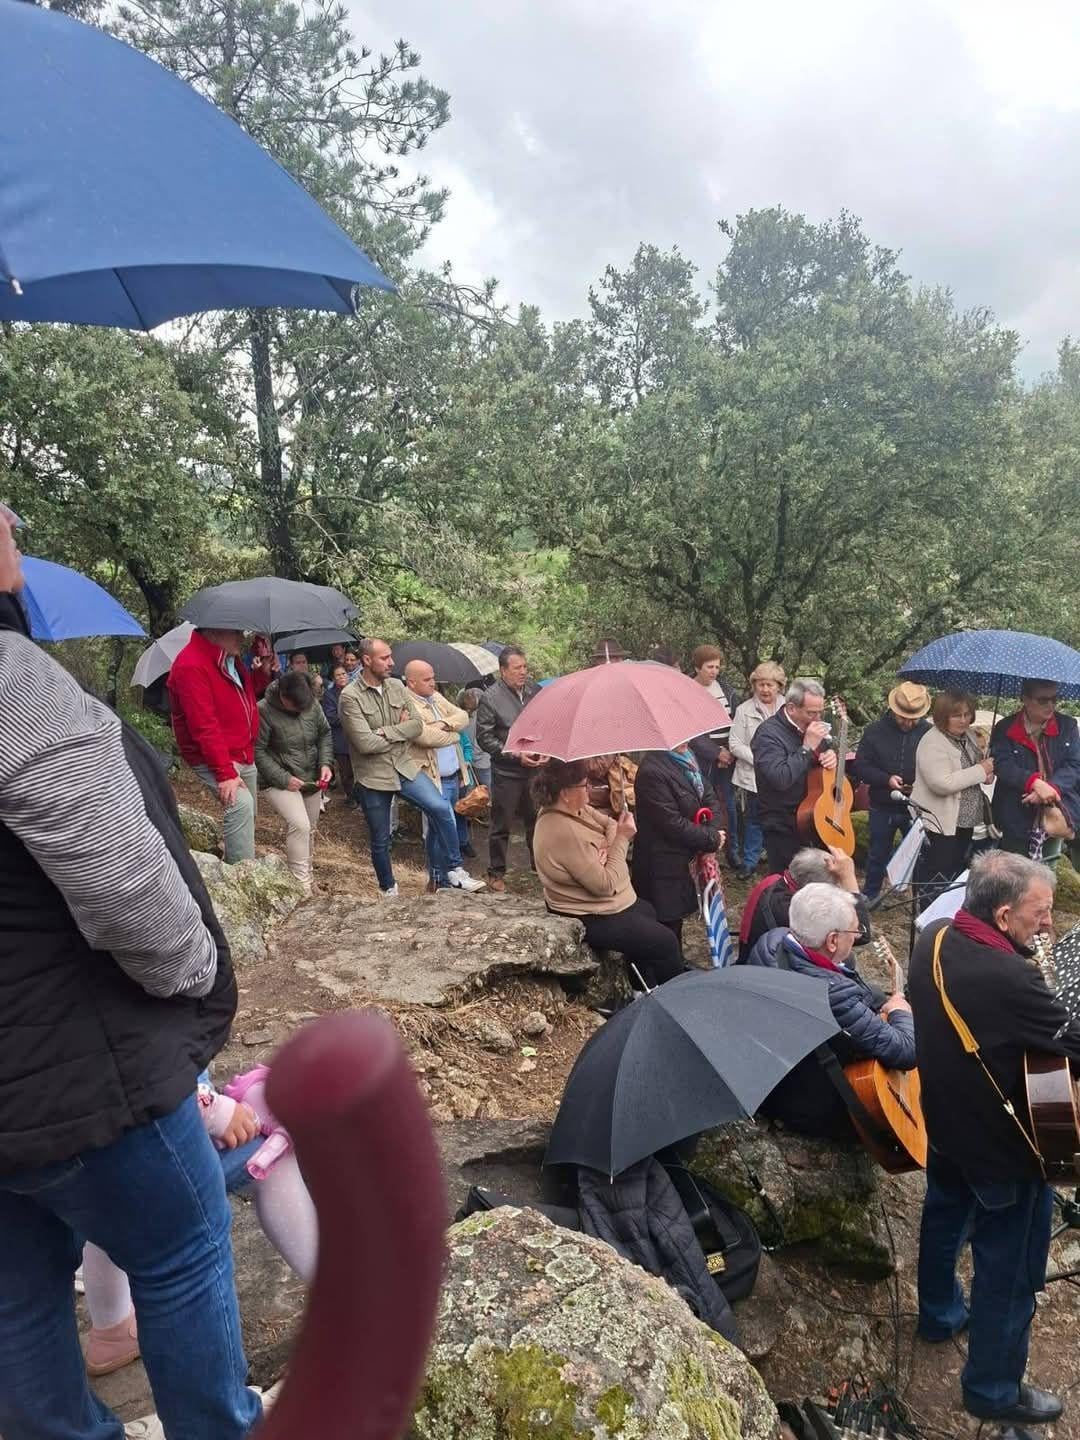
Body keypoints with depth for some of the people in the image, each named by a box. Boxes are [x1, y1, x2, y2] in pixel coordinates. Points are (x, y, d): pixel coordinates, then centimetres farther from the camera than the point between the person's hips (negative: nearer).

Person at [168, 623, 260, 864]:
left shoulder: (231, 658, 8)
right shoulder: (191, 665, -21)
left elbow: (245, 696, 23)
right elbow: (204, 727, -25)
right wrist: (225, 773, -27)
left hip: (245, 755, 10)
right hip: (213, 759, -10)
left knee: (249, 813, 13)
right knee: (240, 804, -27)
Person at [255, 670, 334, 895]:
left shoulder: (312, 704, -7)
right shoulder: (264, 711, -22)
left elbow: (325, 734, 5)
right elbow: (258, 751, -17)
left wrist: (326, 763, -9)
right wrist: (284, 778, -20)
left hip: (311, 780, 6)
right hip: (280, 781, -6)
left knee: (310, 829, 14)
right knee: (299, 825, -21)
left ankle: (306, 874, 34)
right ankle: (302, 886, -12)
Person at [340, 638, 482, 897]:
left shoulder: (397, 687, 3)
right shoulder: (350, 697, -14)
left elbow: (417, 725, -3)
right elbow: (365, 743, -21)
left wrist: (386, 732, -17)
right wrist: (400, 730, -9)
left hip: (405, 767, 3)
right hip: (373, 776, -3)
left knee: (441, 807, -15)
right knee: (380, 841, 11)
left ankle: (456, 870, -2)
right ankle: (388, 890, 33)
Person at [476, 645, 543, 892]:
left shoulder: (536, 691, 2)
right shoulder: (490, 697, -10)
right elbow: (484, 737, -9)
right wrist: (515, 755, -15)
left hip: (536, 769, 4)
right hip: (507, 772, -4)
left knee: (536, 820, 16)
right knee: (501, 825, 5)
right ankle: (496, 872, 18)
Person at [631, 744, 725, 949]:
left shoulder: (686, 759, 4)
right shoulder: (651, 772, -24)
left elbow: (712, 798, 5)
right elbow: (673, 824, -24)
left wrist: (709, 846, -8)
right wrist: (712, 839, -12)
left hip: (681, 861, 8)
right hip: (662, 866, -8)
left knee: (676, 918, 22)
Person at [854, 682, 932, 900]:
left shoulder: (929, 733, -7)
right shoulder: (875, 731, -5)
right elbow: (861, 766, -4)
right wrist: (886, 779, -18)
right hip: (883, 807, 1)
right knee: (878, 855, 15)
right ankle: (870, 897, 30)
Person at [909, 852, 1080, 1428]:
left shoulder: (932, 939, -11)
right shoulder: (1009, 980, -37)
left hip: (943, 1123, 8)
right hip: (1003, 1145, -8)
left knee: (944, 1219, 30)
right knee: (1009, 1267, 13)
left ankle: (941, 1313, 54)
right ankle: (993, 1389, 32)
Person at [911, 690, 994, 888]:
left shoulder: (969, 735, 8)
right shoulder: (932, 743, -20)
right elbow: (942, 784, -30)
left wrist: (987, 773, -1)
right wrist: (980, 771, -22)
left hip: (965, 822, 9)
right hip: (939, 824, -9)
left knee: (958, 875, 19)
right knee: (935, 883, -3)